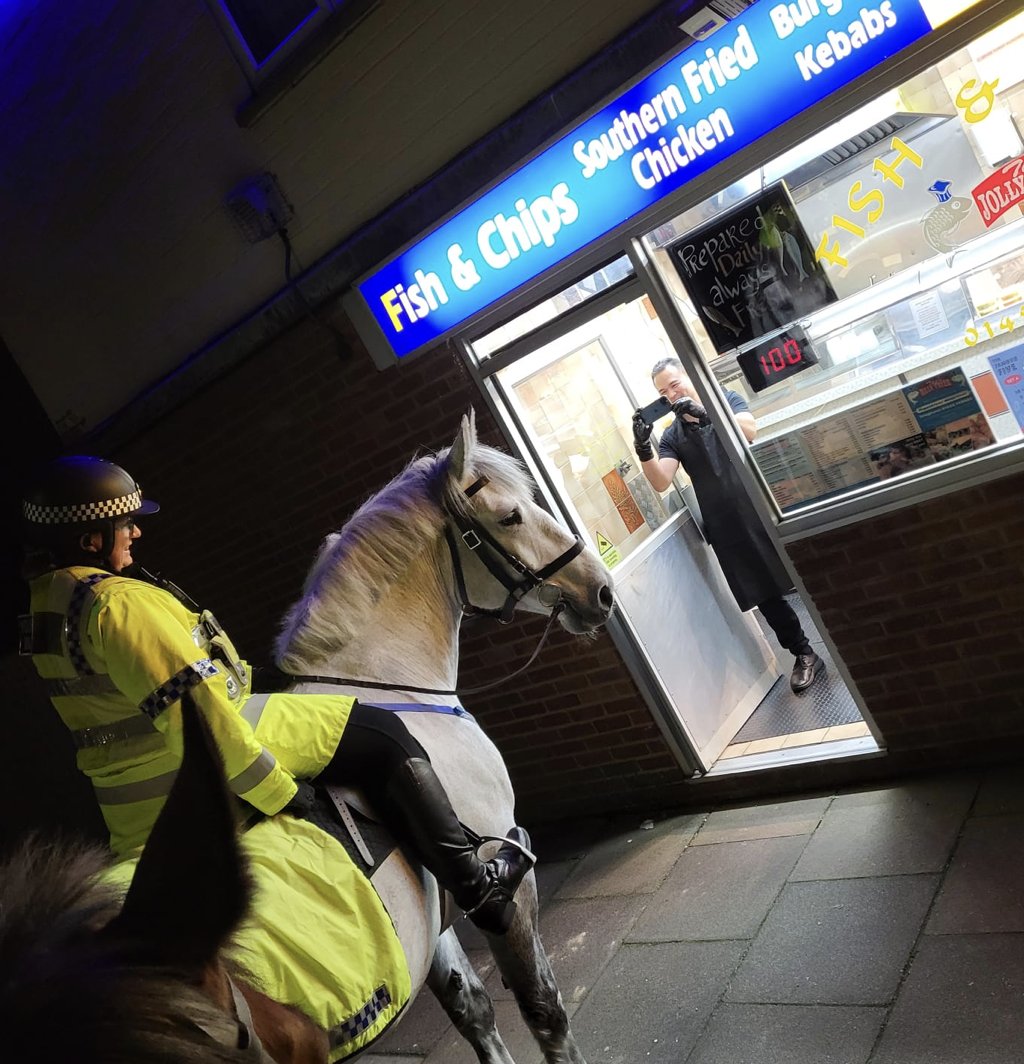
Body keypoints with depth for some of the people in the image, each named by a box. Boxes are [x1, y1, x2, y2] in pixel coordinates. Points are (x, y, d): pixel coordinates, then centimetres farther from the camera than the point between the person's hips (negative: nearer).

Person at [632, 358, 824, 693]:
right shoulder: (672, 435, 8)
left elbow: (750, 430, -14)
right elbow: (660, 482, -6)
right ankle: (803, 654, 22)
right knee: (764, 594, 7)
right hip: (727, 526, 2)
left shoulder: (726, 399, 5)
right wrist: (643, 448, -23)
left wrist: (706, 414, -27)